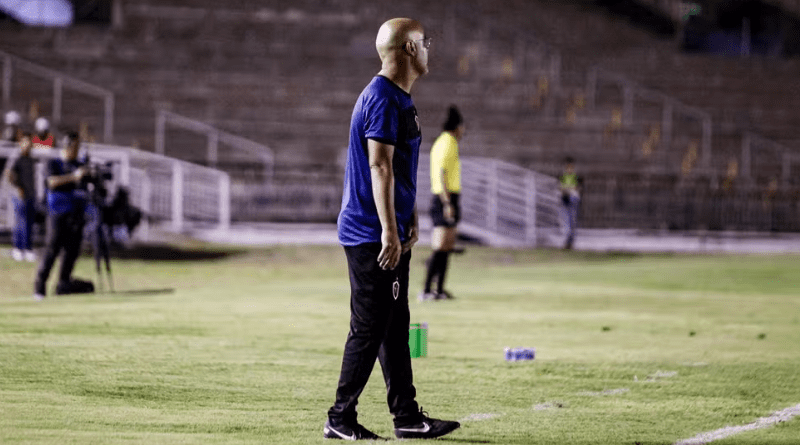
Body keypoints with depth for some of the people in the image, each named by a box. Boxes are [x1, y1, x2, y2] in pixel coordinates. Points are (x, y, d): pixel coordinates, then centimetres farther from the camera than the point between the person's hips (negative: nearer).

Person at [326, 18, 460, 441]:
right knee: (369, 327, -6)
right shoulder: (383, 98, -16)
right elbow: (380, 167, -22)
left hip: (390, 234, 10)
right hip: (372, 234, -10)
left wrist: (409, 220, 21)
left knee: (395, 326, 12)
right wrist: (389, 230, -24)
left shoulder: (399, 98, 16)